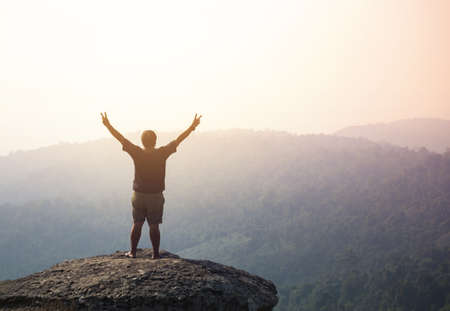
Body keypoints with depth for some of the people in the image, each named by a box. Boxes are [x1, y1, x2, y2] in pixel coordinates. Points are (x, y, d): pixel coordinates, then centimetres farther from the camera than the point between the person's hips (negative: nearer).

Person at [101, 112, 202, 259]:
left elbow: (121, 138, -4)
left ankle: (132, 252, 19)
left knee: (137, 224, 13)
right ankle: (156, 254, 10)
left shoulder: (137, 153, -10)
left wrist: (108, 125, 5)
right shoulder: (162, 153, -11)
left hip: (138, 195, 1)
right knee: (154, 226, 5)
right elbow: (178, 140, -4)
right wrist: (192, 127, 3)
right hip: (156, 196, -1)